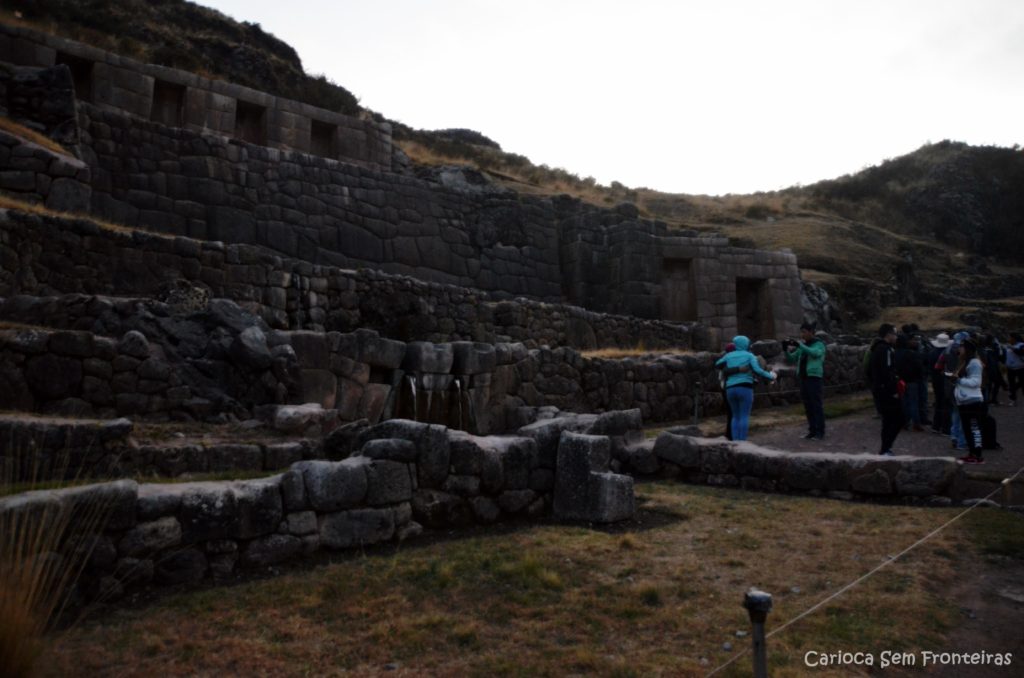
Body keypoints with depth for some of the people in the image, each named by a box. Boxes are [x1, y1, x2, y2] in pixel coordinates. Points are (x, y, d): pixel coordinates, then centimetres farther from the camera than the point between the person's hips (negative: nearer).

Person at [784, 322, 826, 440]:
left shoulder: (819, 344, -4)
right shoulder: (803, 346, 16)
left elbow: (815, 353, -27)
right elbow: (791, 359, 13)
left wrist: (799, 345, -34)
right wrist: (787, 350, -7)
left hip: (814, 378, -7)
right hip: (803, 378, 7)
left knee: (817, 405, -5)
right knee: (808, 406, 8)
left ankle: (820, 432, -1)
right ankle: (812, 430, 14)